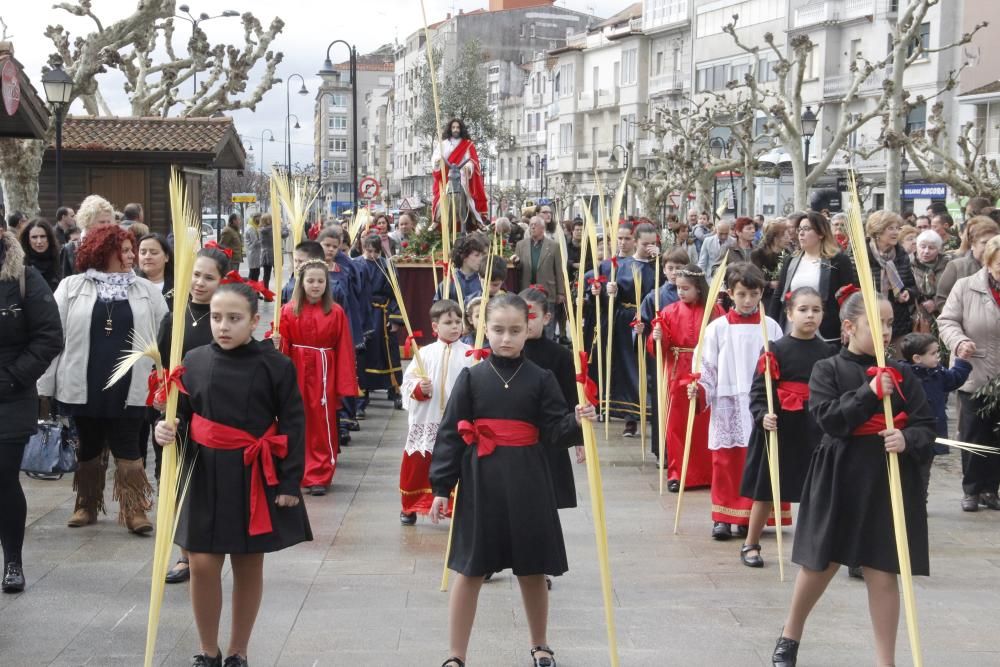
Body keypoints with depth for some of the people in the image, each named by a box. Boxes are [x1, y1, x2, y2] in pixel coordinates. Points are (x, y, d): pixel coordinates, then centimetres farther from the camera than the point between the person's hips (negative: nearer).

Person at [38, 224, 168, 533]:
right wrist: (46, 386, -4)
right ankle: (87, 506, 25)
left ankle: (134, 510, 5)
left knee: (128, 450, 1)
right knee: (87, 448, 12)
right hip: (83, 387, 0)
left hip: (128, 388, 0)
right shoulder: (71, 287, 1)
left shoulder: (147, 291, 5)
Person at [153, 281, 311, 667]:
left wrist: (290, 483, -8)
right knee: (203, 564, 0)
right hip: (206, 475, 1)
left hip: (256, 478, -1)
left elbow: (293, 426, -5)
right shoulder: (194, 361, -1)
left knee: (249, 565, 10)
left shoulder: (275, 365, -8)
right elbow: (181, 417, 8)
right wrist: (167, 432, -15)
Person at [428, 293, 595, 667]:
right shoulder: (471, 378, -1)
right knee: (469, 571, 5)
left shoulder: (541, 380, 0)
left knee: (532, 571, 12)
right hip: (480, 484, -1)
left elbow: (554, 432, -2)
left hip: (528, 485, 1)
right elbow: (450, 434, -2)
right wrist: (441, 486, -6)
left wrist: (577, 422, -23)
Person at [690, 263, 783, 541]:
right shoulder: (718, 328, 1)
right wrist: (699, 389, -14)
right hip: (727, 406, -1)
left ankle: (749, 517, 12)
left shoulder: (770, 327, 4)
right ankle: (723, 517, 11)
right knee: (725, 464, 2)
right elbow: (707, 367, 1)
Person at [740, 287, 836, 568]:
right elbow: (758, 390, -9)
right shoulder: (777, 349, -7)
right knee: (766, 490, 9)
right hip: (781, 427, -2)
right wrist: (763, 415, -24)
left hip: (816, 429, 2)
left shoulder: (828, 353, 3)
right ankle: (750, 544, 24)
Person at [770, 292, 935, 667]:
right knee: (820, 565, 12)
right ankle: (790, 636, 37)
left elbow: (927, 426, 2)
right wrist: (869, 392, -21)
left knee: (882, 573, 2)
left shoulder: (900, 376, 3)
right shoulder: (828, 370, -2)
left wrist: (908, 440, -18)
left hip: (888, 483, 1)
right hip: (838, 480, -1)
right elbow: (830, 419, -15)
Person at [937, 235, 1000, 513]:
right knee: (972, 437, 7)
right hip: (974, 377, -2)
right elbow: (947, 321, -7)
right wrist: (959, 342, -25)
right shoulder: (965, 287, -8)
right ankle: (972, 489, 19)